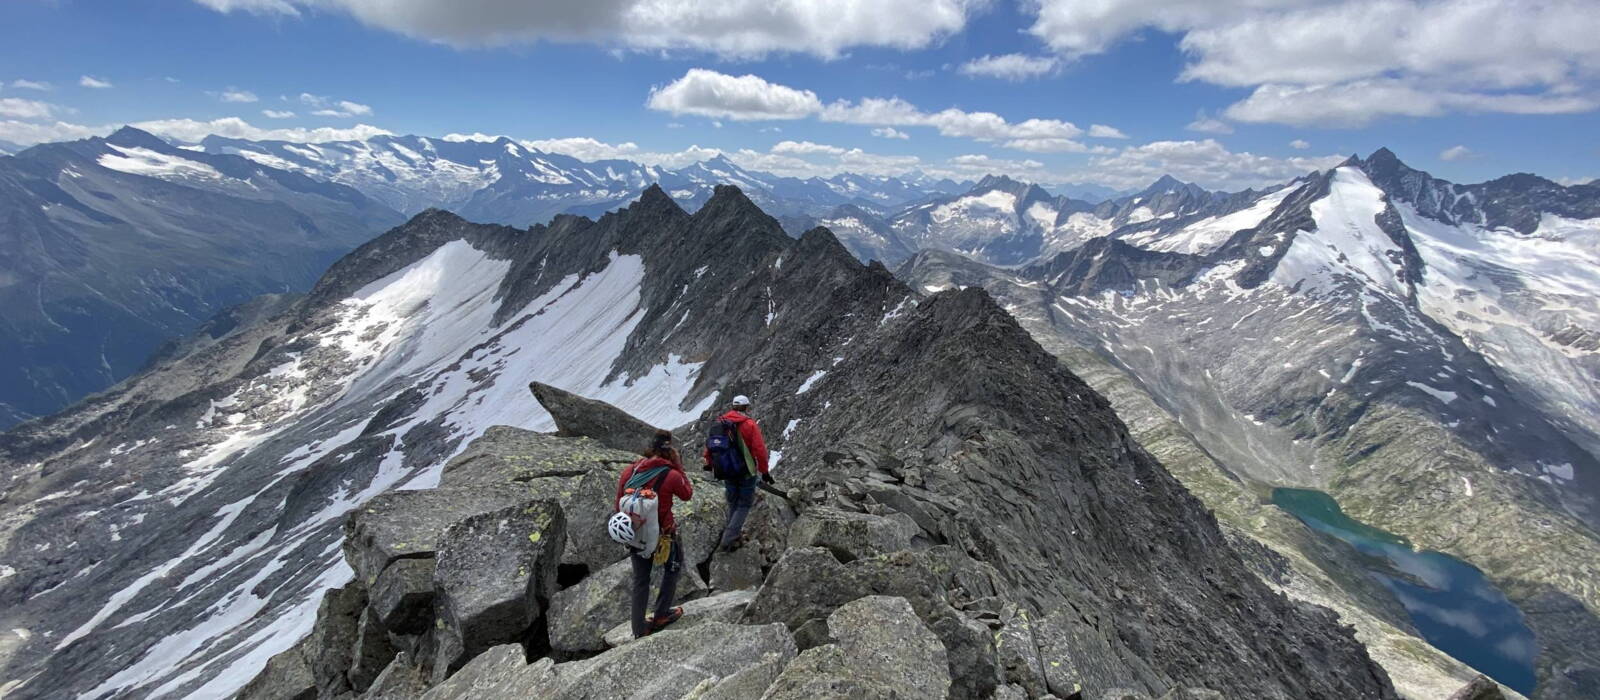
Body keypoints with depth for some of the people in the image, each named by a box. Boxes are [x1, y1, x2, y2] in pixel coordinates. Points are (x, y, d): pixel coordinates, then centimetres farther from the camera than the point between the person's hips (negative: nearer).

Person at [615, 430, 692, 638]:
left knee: (640, 580, 19)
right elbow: (688, 494, -1)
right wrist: (678, 466, -4)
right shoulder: (672, 475, -20)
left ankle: (639, 629, 27)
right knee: (673, 567, 25)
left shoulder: (629, 471, -7)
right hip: (663, 535, -4)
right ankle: (661, 615, 30)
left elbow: (619, 504, 2)